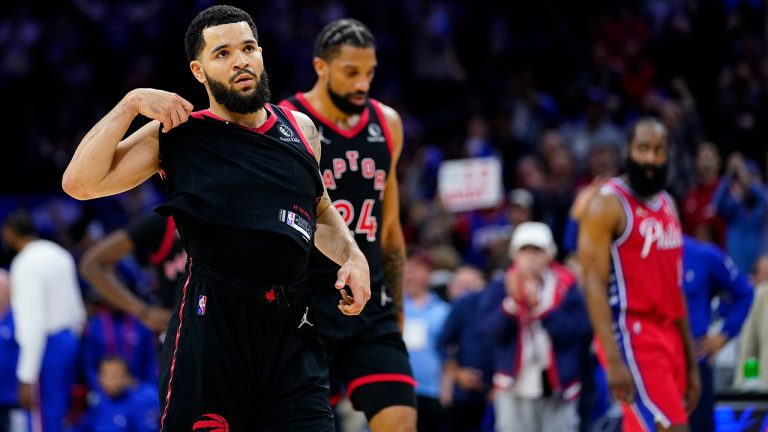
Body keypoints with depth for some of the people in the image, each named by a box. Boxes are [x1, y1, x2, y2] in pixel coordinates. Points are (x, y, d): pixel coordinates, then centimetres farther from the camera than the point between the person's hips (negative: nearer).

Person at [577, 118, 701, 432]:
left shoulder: (667, 205, 17)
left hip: (669, 336, 8)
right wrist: (614, 359, -22)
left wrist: (691, 362, 19)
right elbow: (594, 284, -14)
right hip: (632, 336, -8)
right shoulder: (608, 204, -8)